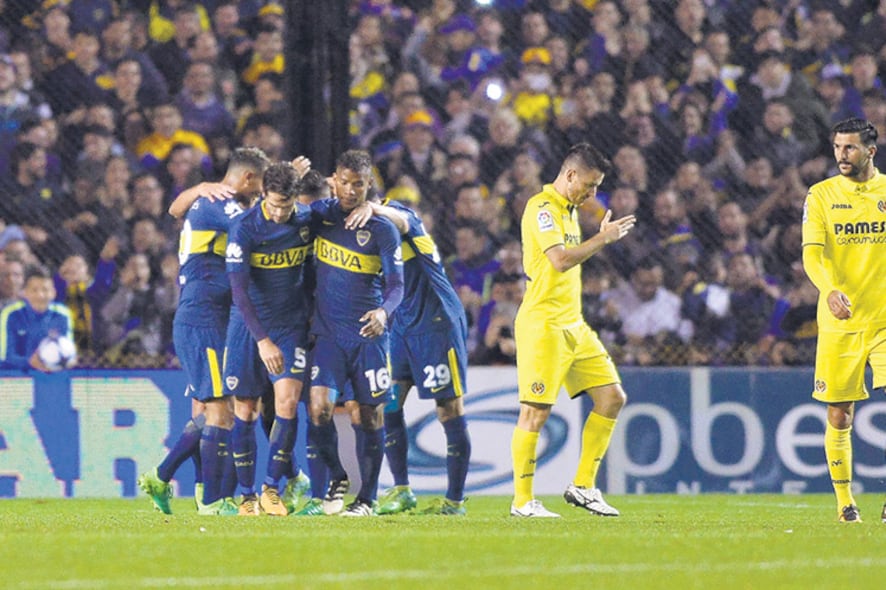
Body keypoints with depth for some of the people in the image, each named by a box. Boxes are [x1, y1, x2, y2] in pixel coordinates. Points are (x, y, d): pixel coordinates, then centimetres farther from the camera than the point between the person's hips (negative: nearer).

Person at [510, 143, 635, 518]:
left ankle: (583, 486, 12)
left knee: (612, 398, 5)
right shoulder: (542, 207, -12)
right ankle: (522, 501, 0)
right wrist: (603, 238, -16)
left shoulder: (569, 210, 18)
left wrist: (602, 238, 15)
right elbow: (560, 260, -23)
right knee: (536, 412, -7)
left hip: (573, 325, 10)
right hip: (543, 324, -10)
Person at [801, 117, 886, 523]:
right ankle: (844, 500, 16)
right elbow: (812, 253, -9)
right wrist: (830, 290, -28)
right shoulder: (822, 195, 3)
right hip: (839, 323, 0)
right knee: (840, 416, 2)